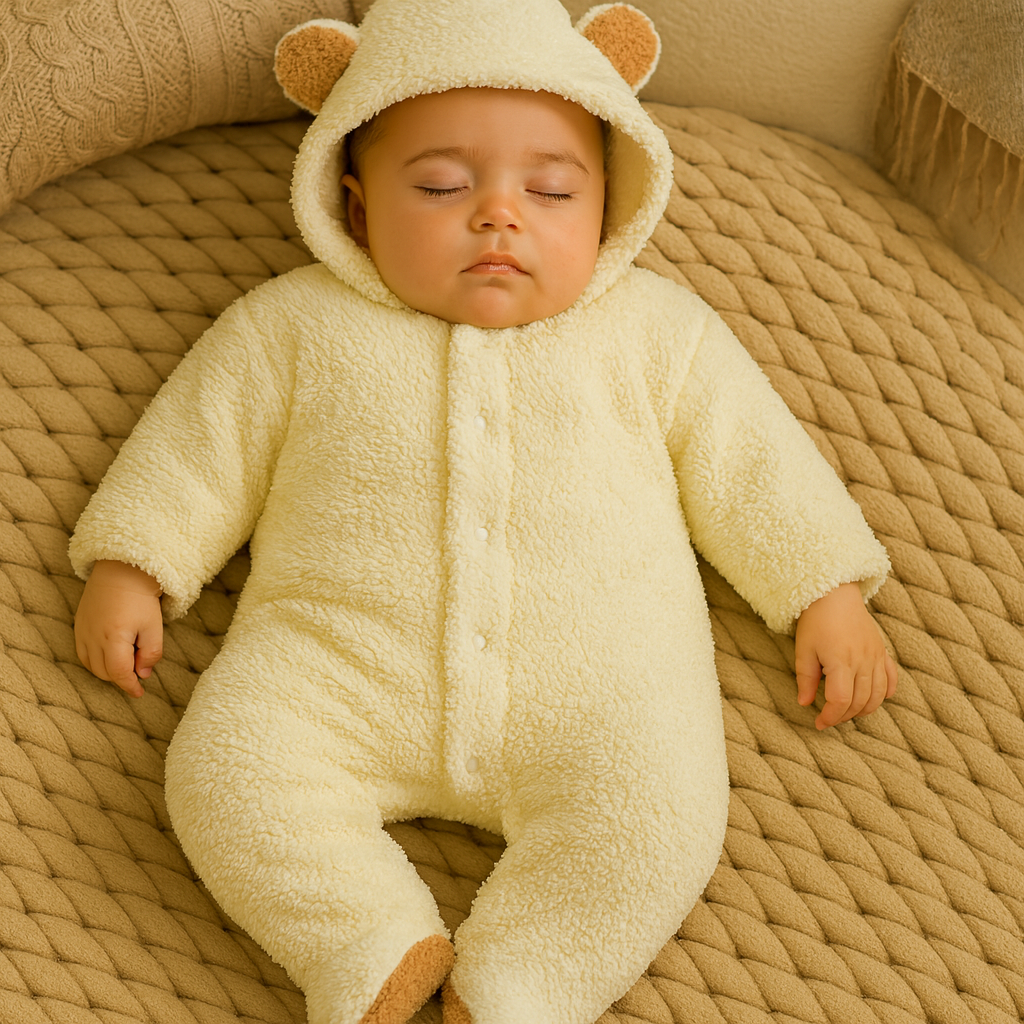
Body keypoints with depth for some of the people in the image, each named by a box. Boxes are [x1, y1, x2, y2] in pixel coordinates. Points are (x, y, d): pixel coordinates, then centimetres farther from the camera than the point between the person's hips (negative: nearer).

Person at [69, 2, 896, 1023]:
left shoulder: (652, 328, 15)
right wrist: (129, 568, 8)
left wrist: (827, 593, 11)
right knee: (224, 767, -24)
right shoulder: (298, 324, 14)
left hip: (591, 674, 0)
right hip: (342, 662, 1)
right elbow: (200, 444, 17)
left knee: (659, 809, -27)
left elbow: (743, 460, 17)